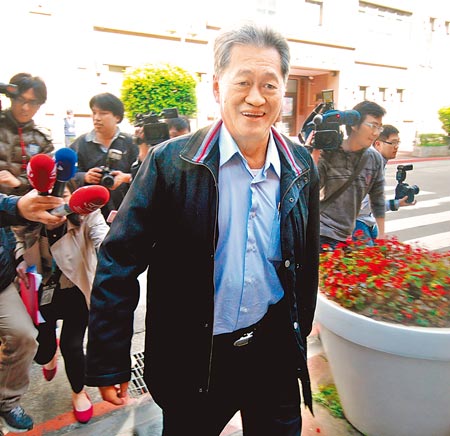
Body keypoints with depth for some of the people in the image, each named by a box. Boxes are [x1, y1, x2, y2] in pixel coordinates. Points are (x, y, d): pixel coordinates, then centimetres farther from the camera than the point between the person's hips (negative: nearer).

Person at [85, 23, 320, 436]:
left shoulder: (302, 168, -2)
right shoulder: (170, 162, -14)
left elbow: (306, 262, 7)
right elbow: (118, 263, -12)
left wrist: (300, 337, 14)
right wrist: (108, 364, -10)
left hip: (276, 350, 3)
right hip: (193, 356, -2)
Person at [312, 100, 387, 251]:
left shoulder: (375, 159, 3)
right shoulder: (328, 152, -9)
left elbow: (377, 198, 11)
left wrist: (382, 235, 14)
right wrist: (315, 155, -25)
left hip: (347, 235, 5)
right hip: (320, 232, -4)